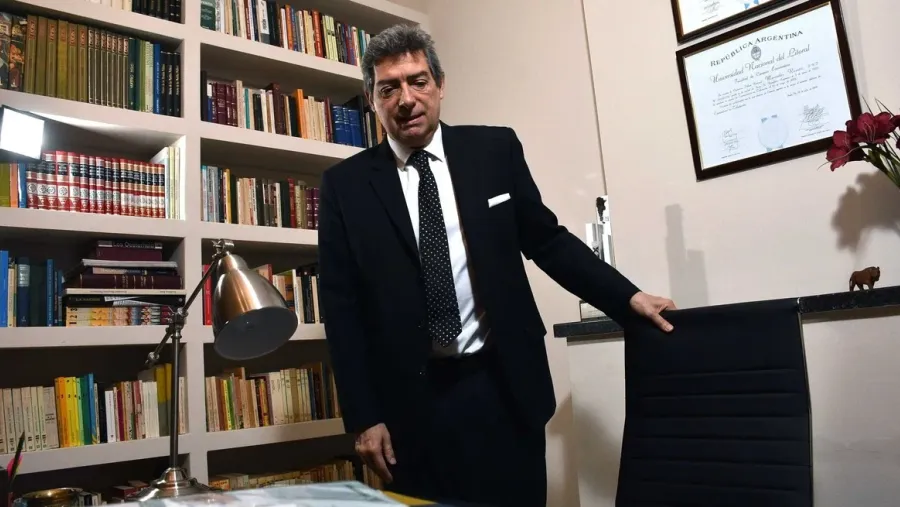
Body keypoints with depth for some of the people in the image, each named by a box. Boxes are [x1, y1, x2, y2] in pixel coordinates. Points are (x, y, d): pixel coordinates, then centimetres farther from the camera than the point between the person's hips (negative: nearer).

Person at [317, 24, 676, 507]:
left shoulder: (495, 150, 2)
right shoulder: (345, 184, 0)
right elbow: (341, 307, 0)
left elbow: (547, 241, 10)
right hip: (410, 399, 0)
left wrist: (628, 297, 3)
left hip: (503, 384, 1)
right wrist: (363, 416, -3)